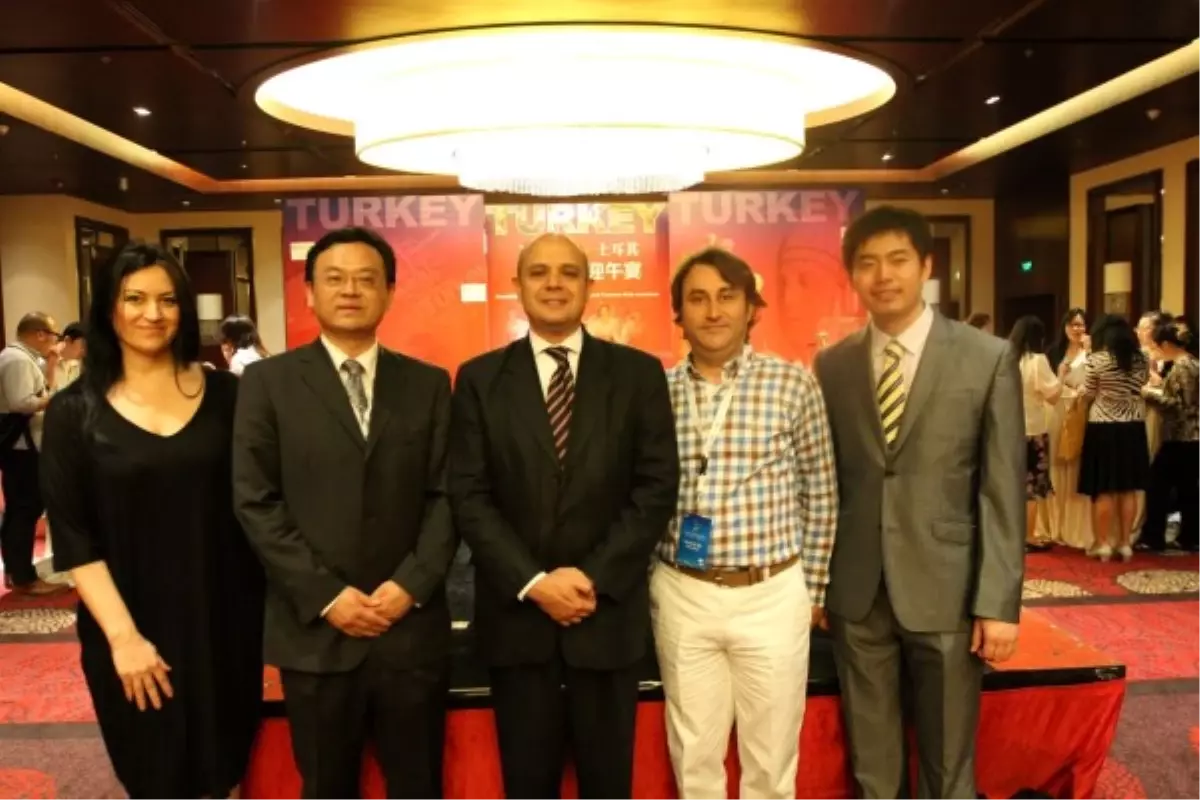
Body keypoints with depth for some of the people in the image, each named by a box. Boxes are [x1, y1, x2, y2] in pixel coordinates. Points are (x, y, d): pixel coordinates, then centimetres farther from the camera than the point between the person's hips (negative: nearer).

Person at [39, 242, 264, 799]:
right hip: (134, 629, -1)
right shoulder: (74, 412, -4)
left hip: (225, 617, 1)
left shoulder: (225, 394, -1)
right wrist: (122, 634, -14)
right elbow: (73, 538, -7)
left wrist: (266, 600, -5)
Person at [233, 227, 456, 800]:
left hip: (412, 627, 1)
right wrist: (326, 596, -11)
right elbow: (255, 503, -5)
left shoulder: (428, 384, 6)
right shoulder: (268, 382, 1)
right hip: (316, 631, -1)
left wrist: (412, 585, -11)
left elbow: (445, 495, 2)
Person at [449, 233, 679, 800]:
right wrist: (533, 582, -13)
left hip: (607, 610, 0)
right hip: (517, 612, 1)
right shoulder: (480, 379, 2)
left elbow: (657, 487, -4)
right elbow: (469, 496, -3)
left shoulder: (638, 373, 1)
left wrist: (594, 576, -13)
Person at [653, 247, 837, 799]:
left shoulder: (793, 384, -4)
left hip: (772, 596, -1)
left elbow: (820, 495, 4)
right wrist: (647, 581, 7)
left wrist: (813, 588, 6)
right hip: (681, 597, 2)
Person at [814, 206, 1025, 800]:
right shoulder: (832, 365, 4)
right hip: (856, 593, 2)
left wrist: (998, 602, -9)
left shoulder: (989, 359, -3)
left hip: (946, 590, -2)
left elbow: (1004, 491, -5)